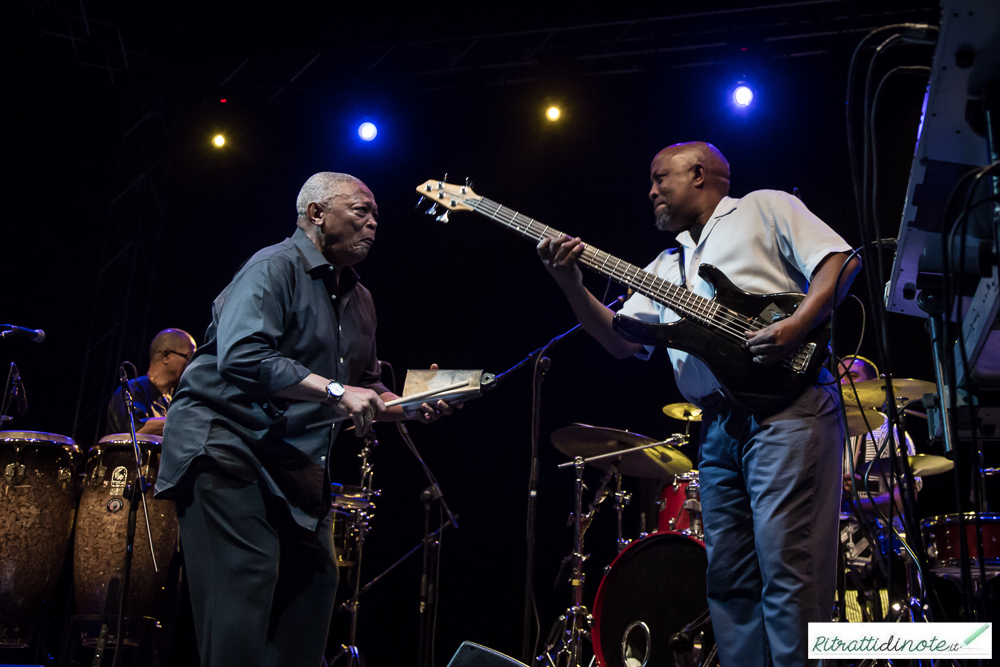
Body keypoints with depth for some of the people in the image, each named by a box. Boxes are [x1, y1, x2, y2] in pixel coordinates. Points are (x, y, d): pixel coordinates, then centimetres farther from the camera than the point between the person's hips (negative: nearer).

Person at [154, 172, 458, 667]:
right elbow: (241, 355, -26)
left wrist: (412, 407, 2)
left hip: (297, 465, 9)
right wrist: (333, 391, -27)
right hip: (227, 444, -9)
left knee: (315, 582, 9)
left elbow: (364, 391, 23)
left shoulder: (359, 301, 17)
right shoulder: (276, 266, -10)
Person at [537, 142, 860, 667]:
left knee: (787, 566, -14)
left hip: (786, 407, -7)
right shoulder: (666, 268, 27)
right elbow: (622, 340, 16)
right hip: (718, 425, 7)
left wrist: (796, 325, -17)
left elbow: (839, 260, 0)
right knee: (730, 578, 5)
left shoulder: (765, 209, 12)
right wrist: (572, 285, 1)